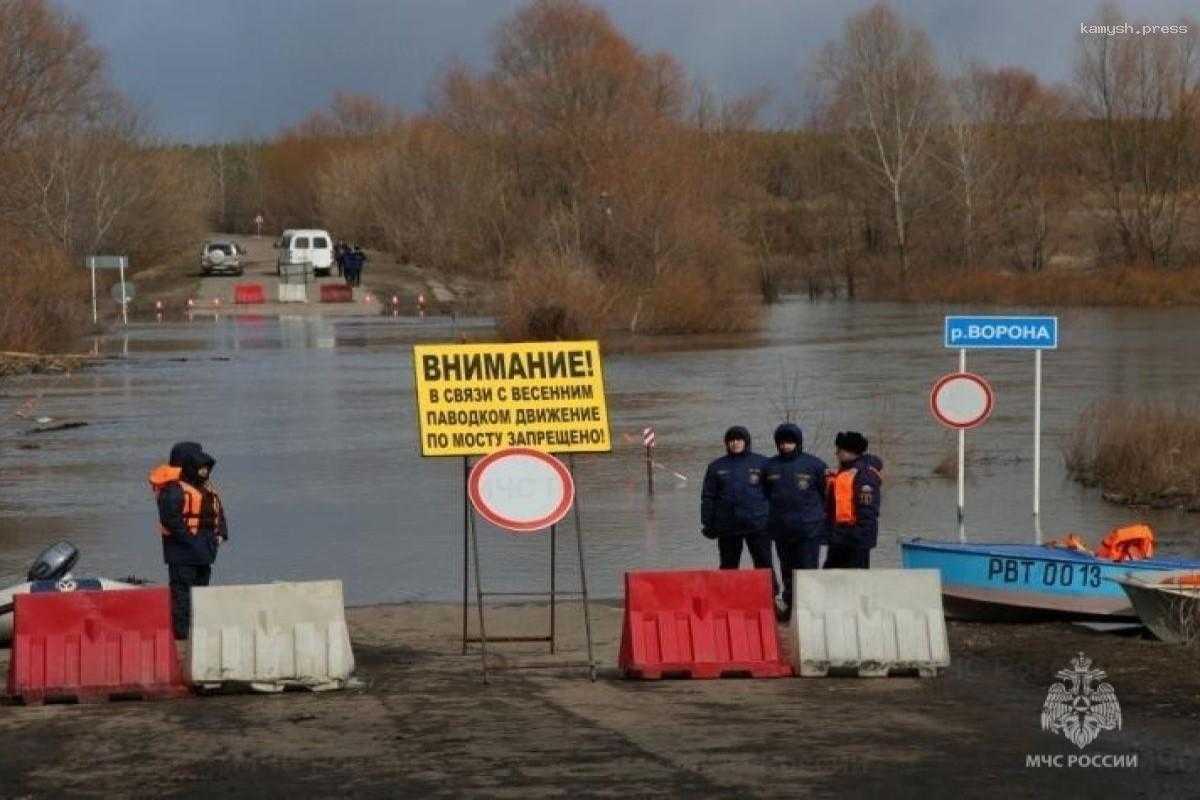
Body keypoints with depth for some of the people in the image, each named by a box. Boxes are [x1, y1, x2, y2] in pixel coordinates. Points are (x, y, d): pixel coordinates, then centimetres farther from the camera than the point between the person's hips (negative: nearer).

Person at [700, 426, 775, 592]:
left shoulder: (761, 463, 7)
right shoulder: (716, 467, 11)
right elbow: (708, 497, 12)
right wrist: (707, 523, 5)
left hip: (757, 523, -2)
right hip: (728, 526, 2)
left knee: (764, 563, -3)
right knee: (728, 566, 7)